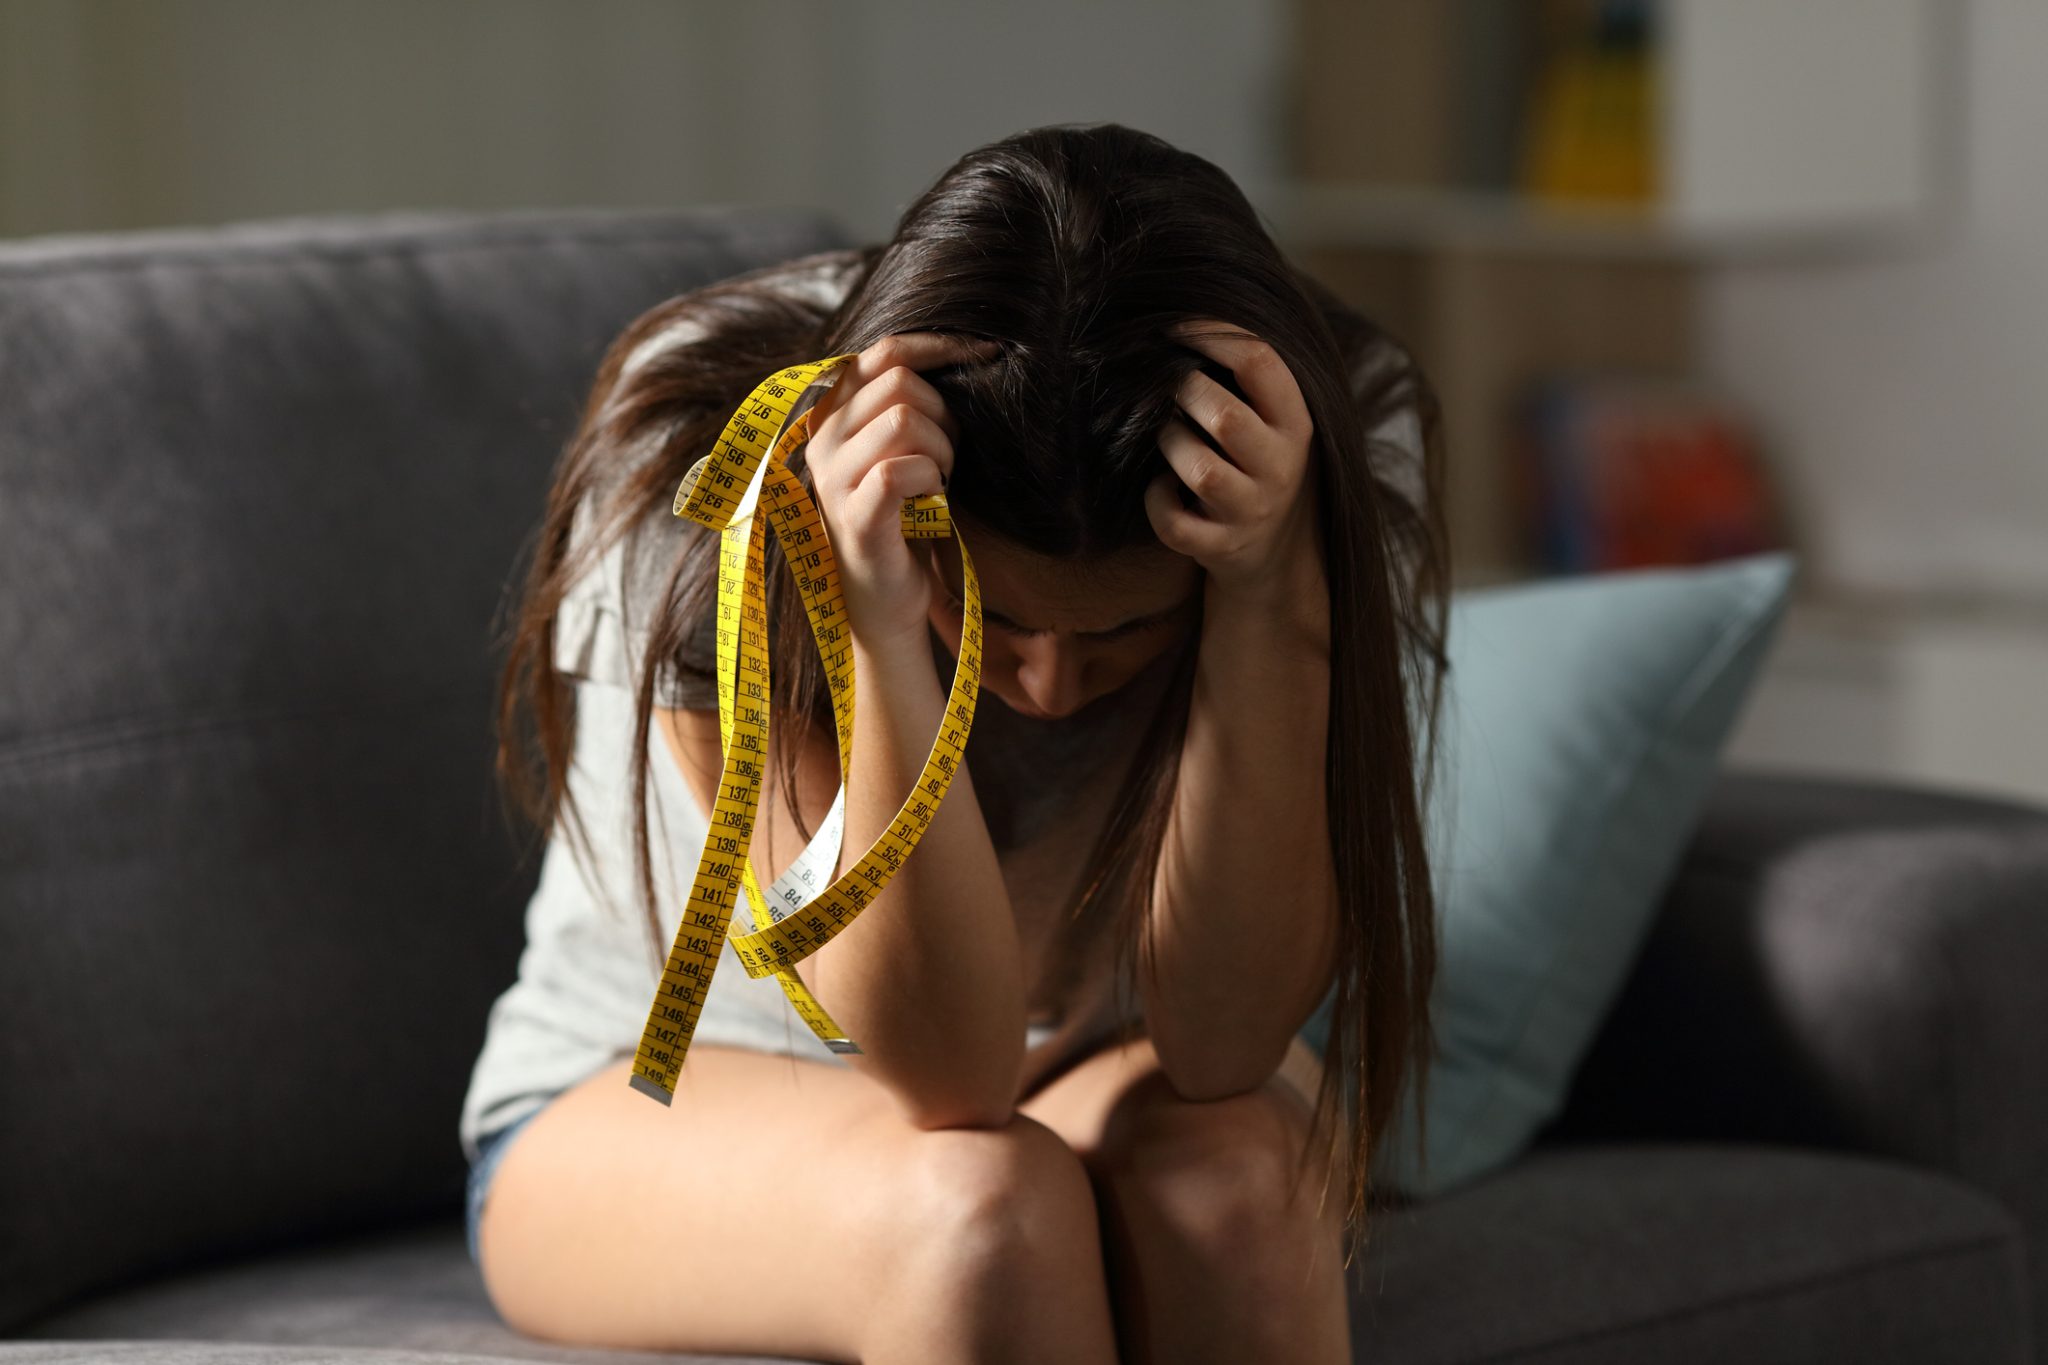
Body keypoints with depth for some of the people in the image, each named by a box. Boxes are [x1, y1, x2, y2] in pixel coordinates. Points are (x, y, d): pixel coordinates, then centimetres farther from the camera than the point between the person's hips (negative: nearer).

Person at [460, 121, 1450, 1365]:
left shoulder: (1361, 447, -23)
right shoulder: (693, 465, -28)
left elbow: (1221, 1046, -29)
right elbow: (946, 1071, -31)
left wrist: (1268, 581, -40)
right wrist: (880, 633, -45)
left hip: (1103, 1070, 2)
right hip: (657, 1095, -2)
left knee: (1227, 1176, -33)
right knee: (979, 1203, -35)